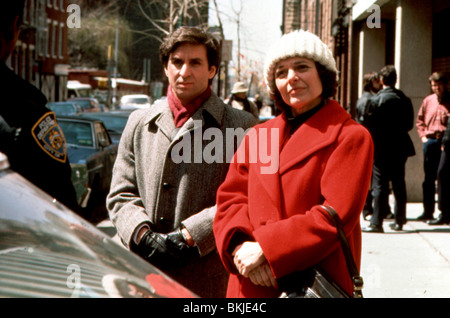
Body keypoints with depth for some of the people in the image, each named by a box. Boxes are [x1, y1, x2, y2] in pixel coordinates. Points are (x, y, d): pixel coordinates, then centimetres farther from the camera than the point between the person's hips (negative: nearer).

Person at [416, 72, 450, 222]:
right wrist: (423, 136, 7)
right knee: (429, 177, 7)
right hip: (430, 141, 4)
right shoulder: (428, 101, 13)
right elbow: (419, 120, 20)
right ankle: (428, 211, 13)